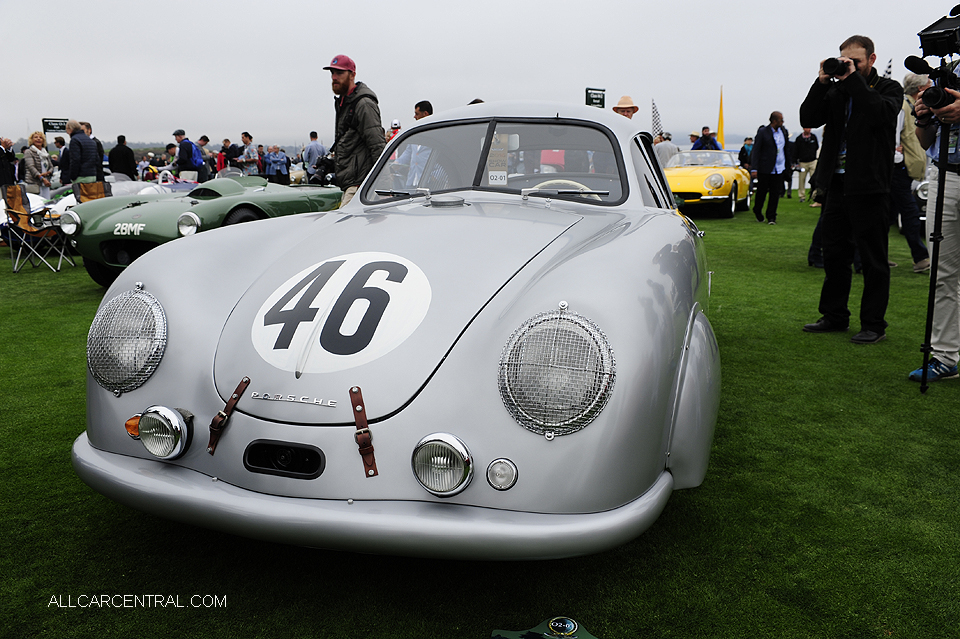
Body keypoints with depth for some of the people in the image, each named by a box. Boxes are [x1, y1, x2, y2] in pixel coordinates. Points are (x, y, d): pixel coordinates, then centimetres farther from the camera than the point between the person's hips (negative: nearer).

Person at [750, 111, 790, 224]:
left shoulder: (783, 131, 10)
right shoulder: (762, 132, -7)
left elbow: (785, 148, 20)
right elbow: (756, 151, -9)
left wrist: (788, 164, 21)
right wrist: (754, 169, -16)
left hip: (779, 169, 4)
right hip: (765, 169, -4)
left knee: (775, 194, 1)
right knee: (761, 192, 6)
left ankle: (771, 217, 8)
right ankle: (758, 213, 28)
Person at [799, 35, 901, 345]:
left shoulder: (888, 88, 3)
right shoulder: (836, 90, 14)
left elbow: (881, 114, -19)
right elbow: (808, 119, 2)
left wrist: (853, 79, -14)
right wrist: (822, 81, -6)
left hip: (869, 186, -5)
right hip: (837, 183, 5)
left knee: (873, 259, 0)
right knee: (834, 255, 12)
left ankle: (873, 324, 7)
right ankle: (834, 316, 23)